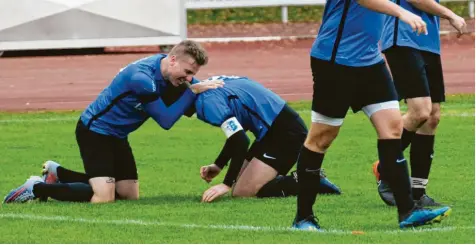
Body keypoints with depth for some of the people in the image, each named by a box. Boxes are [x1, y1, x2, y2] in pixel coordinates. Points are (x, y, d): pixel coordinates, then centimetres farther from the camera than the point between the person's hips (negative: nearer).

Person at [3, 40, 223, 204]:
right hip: (95, 131, -10)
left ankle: (58, 173, 24)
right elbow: (166, 120, -27)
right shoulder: (142, 78, -30)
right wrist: (193, 91, -26)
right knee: (103, 196, -23)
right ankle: (37, 188, -6)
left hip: (116, 135, 10)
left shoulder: (169, 71, -4)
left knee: (130, 195, 12)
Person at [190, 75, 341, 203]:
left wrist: (227, 185, -20)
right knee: (239, 189, 9)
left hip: (284, 133, -10)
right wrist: (218, 165, 20)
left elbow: (240, 140, -24)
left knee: (242, 193, -11)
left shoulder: (207, 101, -17)